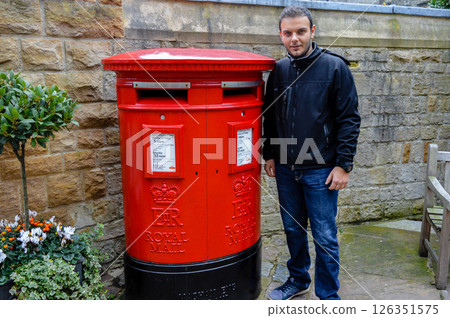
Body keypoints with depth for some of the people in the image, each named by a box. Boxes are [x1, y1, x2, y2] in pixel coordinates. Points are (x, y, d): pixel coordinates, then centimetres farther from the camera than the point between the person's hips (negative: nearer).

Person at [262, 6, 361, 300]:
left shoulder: (335, 67, -7)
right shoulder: (279, 70, 6)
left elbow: (350, 119, -8)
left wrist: (343, 165, -12)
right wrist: (269, 155, 10)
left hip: (321, 170, -4)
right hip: (285, 168, 5)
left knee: (325, 237, 4)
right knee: (293, 229, 18)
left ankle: (328, 296, 22)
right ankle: (298, 279, 38)